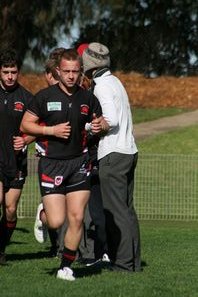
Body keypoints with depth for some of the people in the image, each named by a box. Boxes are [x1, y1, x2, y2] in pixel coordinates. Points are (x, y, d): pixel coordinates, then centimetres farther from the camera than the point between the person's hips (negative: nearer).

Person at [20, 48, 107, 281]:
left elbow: (100, 123, 16)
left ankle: (66, 266, 9)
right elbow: (25, 124, 0)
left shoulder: (88, 99, 4)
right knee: (57, 221, -9)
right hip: (51, 163, -2)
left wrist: (100, 127, -9)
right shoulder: (45, 96, -4)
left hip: (78, 163, 3)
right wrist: (51, 130, -13)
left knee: (76, 218, -5)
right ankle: (43, 215, 28)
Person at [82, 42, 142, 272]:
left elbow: (111, 120, -20)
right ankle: (133, 260, 10)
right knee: (127, 210, 10)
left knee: (115, 211, -8)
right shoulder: (114, 82, 17)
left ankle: (124, 262, -10)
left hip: (113, 154, -9)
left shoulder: (102, 86, -11)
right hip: (129, 151, 9)